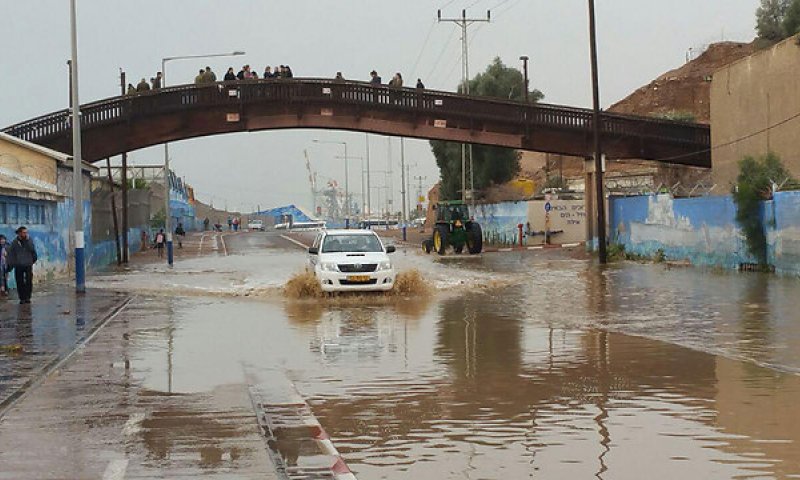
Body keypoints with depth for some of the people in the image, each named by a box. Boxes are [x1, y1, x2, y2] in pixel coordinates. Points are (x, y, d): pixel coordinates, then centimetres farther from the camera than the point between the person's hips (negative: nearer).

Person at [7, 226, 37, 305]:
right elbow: (11, 254, 5)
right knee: (20, 283, 2)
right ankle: (22, 298, 9)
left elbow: (32, 249, -14)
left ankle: (27, 297, 5)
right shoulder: (15, 242, 2)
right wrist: (11, 264, 0)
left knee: (29, 281, -4)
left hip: (28, 265, 0)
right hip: (18, 266, 0)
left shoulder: (29, 241, 2)